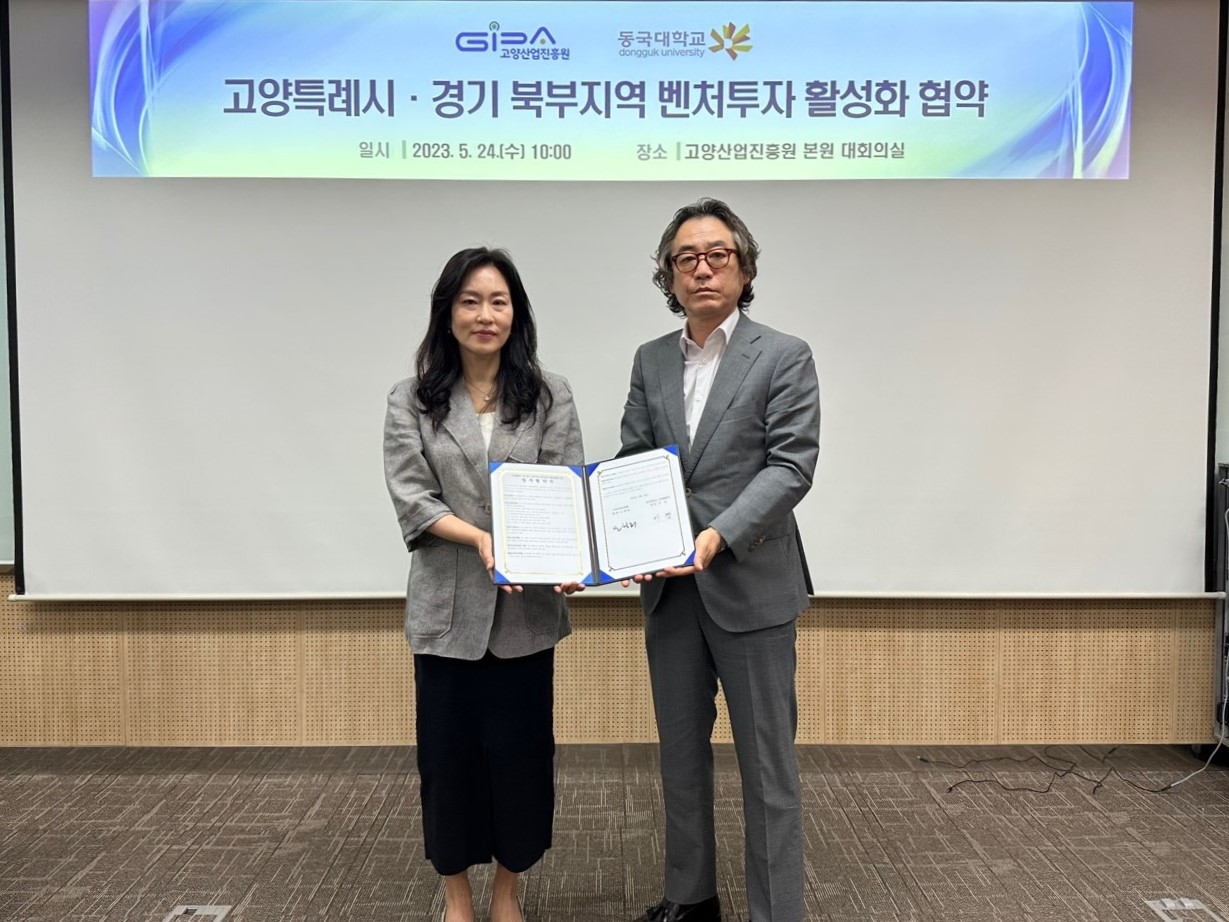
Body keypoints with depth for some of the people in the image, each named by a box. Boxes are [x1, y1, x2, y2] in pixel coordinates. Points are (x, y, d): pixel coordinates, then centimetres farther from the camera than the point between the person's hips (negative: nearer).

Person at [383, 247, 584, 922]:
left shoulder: (550, 395, 3)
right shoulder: (412, 401, 3)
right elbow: (410, 498, -6)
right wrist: (481, 539, -22)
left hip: (525, 608, 0)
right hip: (448, 605, 0)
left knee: (520, 748, 9)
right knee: (448, 751, 10)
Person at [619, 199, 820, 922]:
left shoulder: (785, 357, -4)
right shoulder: (651, 361, 10)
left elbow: (791, 465, -12)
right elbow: (632, 462, 7)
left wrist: (719, 535, -24)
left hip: (751, 585, -5)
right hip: (670, 587, 5)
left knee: (768, 763, 5)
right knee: (681, 750, 17)